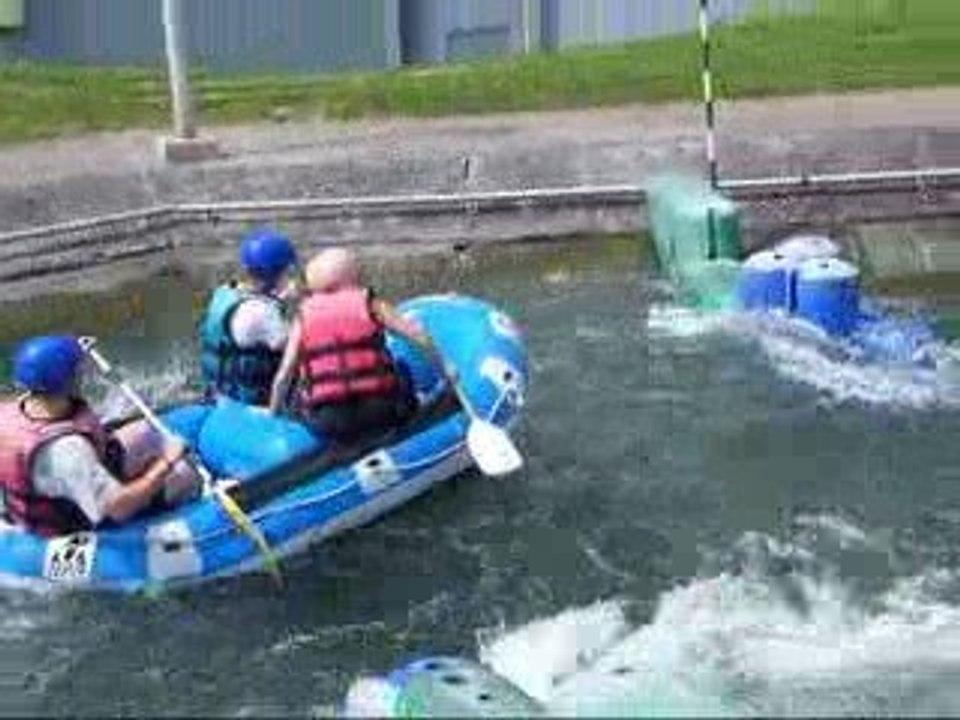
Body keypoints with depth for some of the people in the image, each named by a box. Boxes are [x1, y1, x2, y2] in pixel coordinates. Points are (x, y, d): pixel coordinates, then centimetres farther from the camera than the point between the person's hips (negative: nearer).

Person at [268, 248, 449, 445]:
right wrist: (443, 367, 16)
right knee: (401, 370, 27)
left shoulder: (304, 318, 8)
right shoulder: (371, 305, 4)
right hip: (379, 412, 0)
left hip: (327, 426, 0)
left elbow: (282, 378, 5)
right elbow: (419, 337, 1)